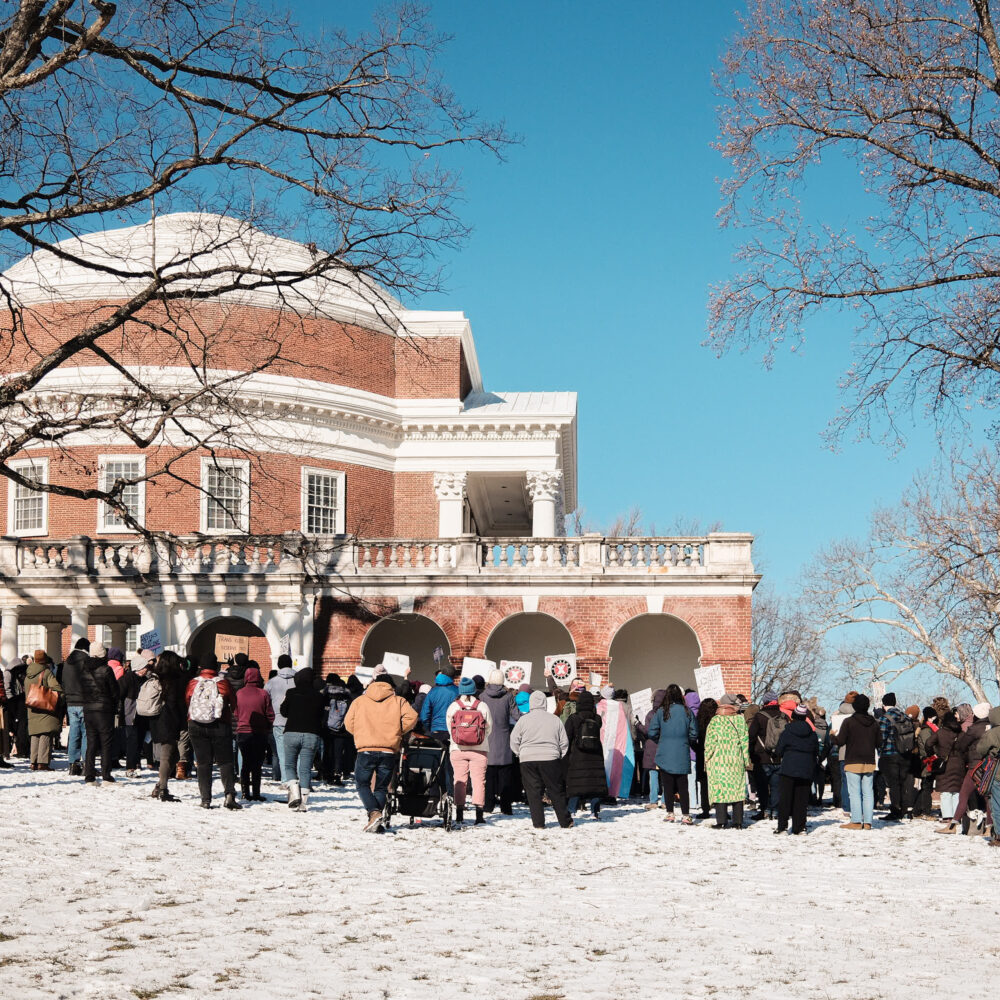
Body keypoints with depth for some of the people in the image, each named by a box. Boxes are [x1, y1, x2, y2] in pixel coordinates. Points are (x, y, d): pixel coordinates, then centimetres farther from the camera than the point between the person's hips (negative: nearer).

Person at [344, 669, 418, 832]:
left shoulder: (359, 701, 11)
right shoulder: (398, 701, 10)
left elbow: (349, 723, 8)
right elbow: (411, 717, -4)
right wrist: (397, 732, 8)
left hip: (366, 750, -1)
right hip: (389, 751, 1)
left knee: (362, 783, 11)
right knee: (381, 787, 12)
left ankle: (373, 812, -12)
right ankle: (375, 822, 0)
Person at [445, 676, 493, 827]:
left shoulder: (452, 707, -3)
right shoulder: (482, 707, -4)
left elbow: (449, 728, 6)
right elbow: (489, 728, 6)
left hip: (457, 750, 1)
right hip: (479, 750, -1)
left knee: (460, 780, 7)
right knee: (478, 780, 4)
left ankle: (459, 815, 3)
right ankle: (479, 815, -1)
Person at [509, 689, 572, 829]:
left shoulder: (523, 720, 0)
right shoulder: (555, 720, 3)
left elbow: (514, 741, 1)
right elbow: (564, 743, 7)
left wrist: (521, 754, 16)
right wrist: (559, 756, 20)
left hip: (528, 760, -1)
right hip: (550, 759, 1)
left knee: (533, 792, 5)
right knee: (556, 791, 9)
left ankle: (538, 823, 1)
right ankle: (565, 821, 13)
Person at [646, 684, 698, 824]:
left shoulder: (660, 711, -6)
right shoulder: (687, 711, -3)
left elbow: (652, 733, -6)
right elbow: (694, 733, -1)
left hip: (665, 754, -1)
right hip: (682, 755, 1)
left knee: (668, 786, 8)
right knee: (682, 786, 4)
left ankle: (670, 813, 11)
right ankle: (685, 815, 0)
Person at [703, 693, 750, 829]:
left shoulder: (715, 721, -6)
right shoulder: (741, 720, 3)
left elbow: (710, 742, -6)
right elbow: (745, 741, 6)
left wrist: (707, 759, 3)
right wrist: (746, 761, 12)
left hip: (718, 762, -3)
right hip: (736, 762, 3)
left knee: (720, 789, 0)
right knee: (737, 790, 8)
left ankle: (721, 821, -3)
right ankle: (738, 822, 9)